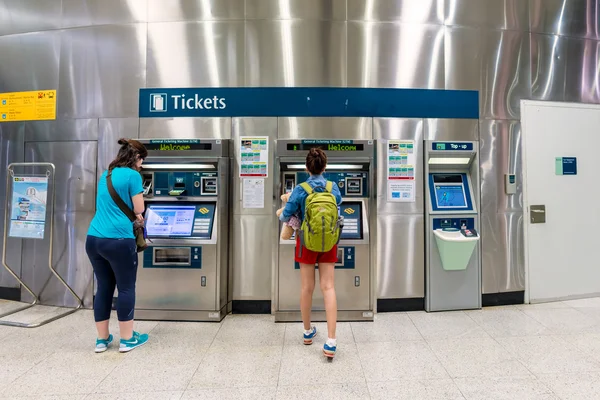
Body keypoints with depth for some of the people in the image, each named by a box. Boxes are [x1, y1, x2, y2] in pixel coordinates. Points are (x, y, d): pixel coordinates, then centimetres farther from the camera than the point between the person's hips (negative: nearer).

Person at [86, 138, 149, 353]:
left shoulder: (106, 174, 15)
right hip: (118, 240, -7)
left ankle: (102, 339, 27)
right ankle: (127, 339, 18)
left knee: (103, 287, 16)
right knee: (126, 288, 6)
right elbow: (139, 209, -5)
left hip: (93, 239, 8)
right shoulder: (132, 176, -9)